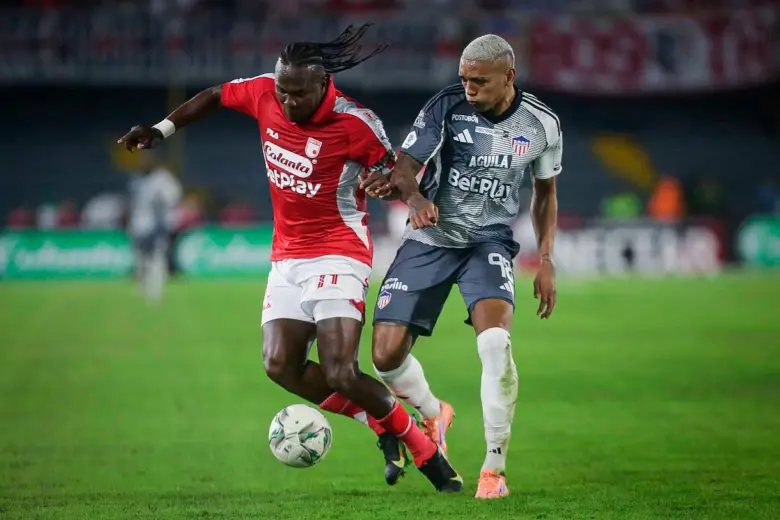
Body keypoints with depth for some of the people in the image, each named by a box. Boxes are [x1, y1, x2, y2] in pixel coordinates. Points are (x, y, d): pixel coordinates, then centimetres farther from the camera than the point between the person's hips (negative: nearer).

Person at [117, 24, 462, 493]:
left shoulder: (354, 123, -18)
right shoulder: (264, 93, -4)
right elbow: (216, 96, 15)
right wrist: (161, 129, 9)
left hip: (338, 254, -6)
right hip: (288, 256, 6)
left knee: (340, 373, -19)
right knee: (281, 365, -10)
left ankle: (421, 446, 3)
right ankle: (384, 427, 7)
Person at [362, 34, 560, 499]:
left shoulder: (542, 124, -6)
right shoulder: (446, 107, -12)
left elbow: (546, 193, 10)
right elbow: (404, 167, -13)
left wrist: (546, 261, 3)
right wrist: (415, 198, -36)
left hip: (489, 240, -1)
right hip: (430, 238, 1)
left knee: (495, 342, -28)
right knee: (387, 356, -7)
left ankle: (495, 468, -14)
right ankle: (434, 413, 29)